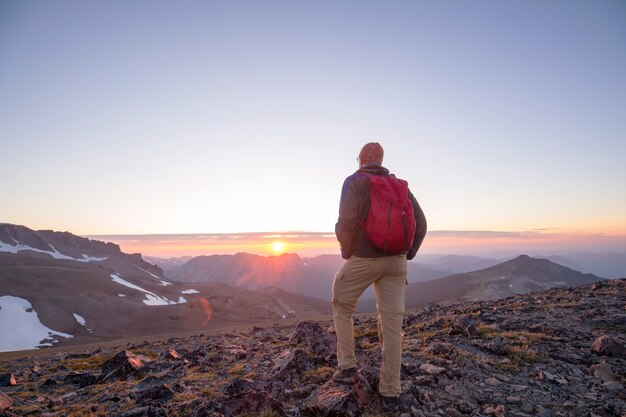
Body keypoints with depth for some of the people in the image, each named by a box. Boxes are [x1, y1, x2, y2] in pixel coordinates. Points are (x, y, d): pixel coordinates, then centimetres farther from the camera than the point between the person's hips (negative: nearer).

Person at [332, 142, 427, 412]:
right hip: (395, 261, 5)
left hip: (363, 259, -4)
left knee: (341, 308, 19)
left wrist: (347, 252, -1)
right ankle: (390, 392, 15)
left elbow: (346, 222, -17)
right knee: (392, 323, 7)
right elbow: (420, 223, 5)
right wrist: (407, 254, 12)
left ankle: (347, 368, 19)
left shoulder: (354, 181, -5)